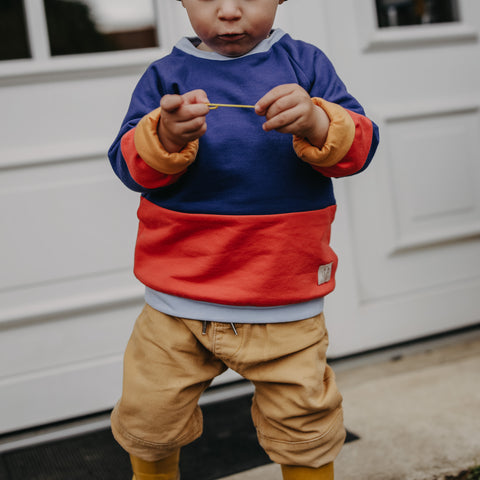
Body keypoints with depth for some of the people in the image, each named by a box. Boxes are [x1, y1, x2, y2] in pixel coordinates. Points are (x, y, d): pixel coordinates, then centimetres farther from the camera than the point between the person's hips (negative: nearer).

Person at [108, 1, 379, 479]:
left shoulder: (304, 63, 2)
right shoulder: (165, 75, 2)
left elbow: (359, 146, -6)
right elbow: (130, 165, -7)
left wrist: (317, 124, -27)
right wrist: (167, 137, -28)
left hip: (285, 306, 0)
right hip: (177, 298, 1)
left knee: (304, 427, 9)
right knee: (149, 419, 13)